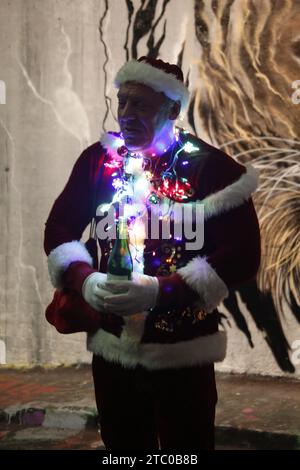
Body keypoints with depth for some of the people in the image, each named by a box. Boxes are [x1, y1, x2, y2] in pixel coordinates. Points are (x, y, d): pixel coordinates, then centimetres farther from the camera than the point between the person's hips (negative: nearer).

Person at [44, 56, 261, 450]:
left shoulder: (211, 166, -11)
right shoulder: (98, 159, 2)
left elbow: (243, 253, -16)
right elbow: (60, 227, 7)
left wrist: (161, 290, -25)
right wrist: (84, 279, -14)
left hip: (183, 354, -4)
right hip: (111, 347, 4)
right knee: (121, 447, 18)